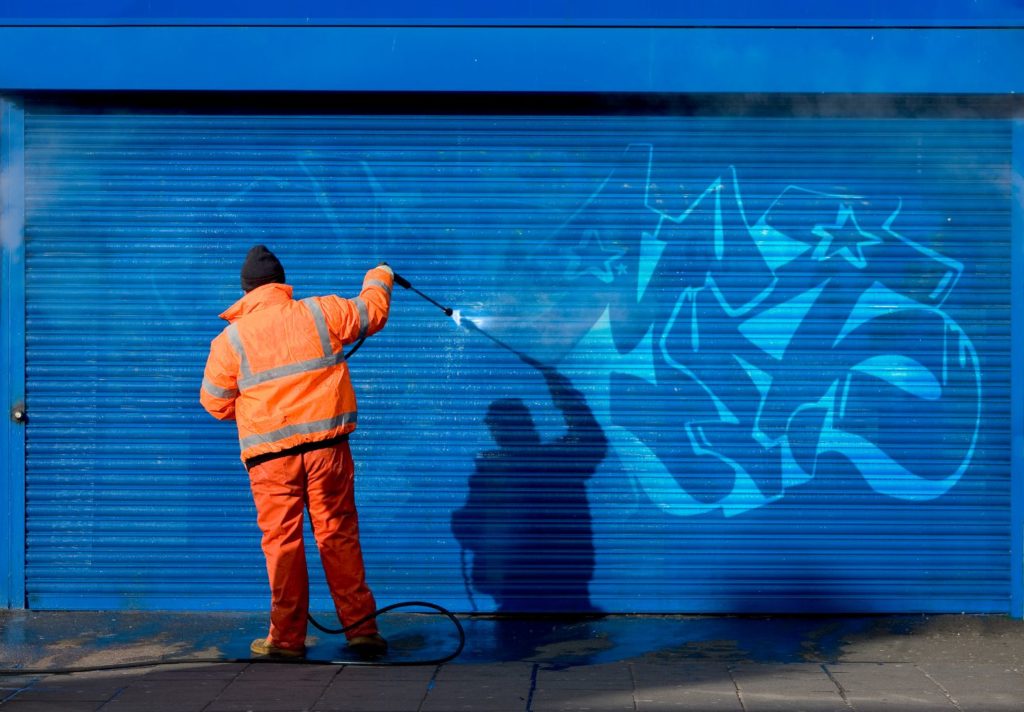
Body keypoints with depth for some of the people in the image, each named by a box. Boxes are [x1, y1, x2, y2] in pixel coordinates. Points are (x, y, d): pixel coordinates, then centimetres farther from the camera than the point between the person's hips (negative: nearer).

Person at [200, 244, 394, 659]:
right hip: (326, 444, 2)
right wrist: (379, 279, 41)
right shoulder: (321, 313, 3)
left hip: (270, 455, -1)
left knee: (282, 541, 5)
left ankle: (287, 637, 10)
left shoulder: (230, 339, 0)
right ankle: (361, 628, 10)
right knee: (339, 536, 7)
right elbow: (372, 313, 20)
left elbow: (216, 404, 8)